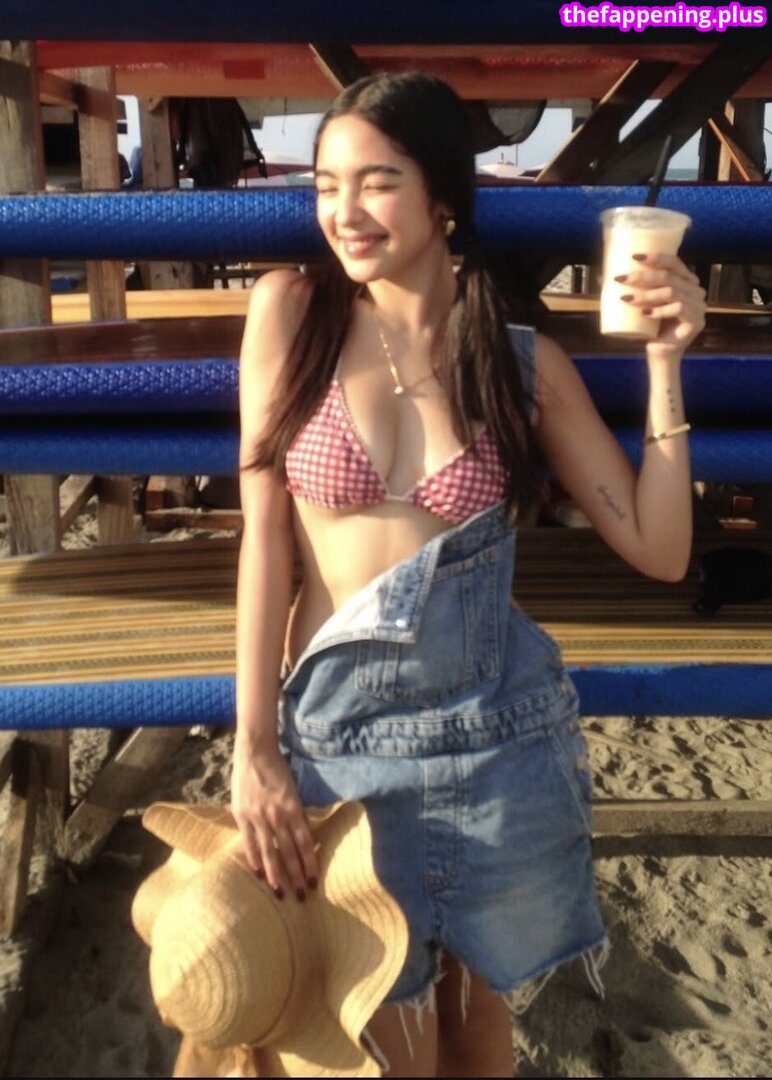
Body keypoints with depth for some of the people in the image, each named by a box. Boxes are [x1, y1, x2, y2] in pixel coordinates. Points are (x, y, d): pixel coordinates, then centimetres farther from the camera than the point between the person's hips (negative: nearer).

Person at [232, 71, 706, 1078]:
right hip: (341, 737, 0)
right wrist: (254, 749, -9)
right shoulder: (291, 311, -4)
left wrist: (663, 362, -11)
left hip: (500, 739, 1)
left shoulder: (527, 361, -2)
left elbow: (658, 549, -2)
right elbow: (265, 532, -7)